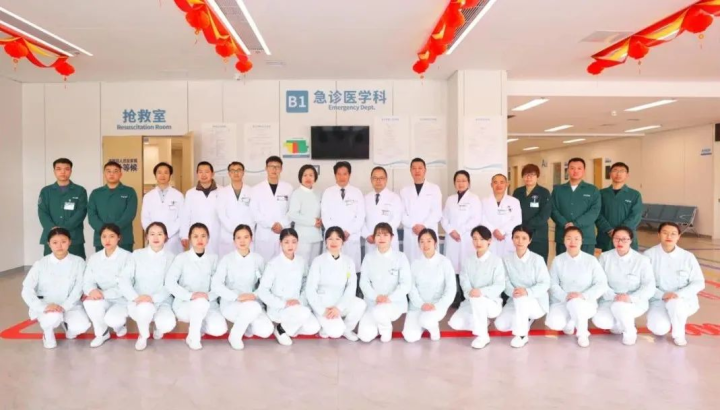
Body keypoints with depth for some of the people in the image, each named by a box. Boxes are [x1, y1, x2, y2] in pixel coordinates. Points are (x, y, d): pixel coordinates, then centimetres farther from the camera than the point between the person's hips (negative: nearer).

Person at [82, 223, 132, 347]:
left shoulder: (127, 257, -13)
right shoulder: (94, 258, 4)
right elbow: (87, 282, -2)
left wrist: (104, 294, -28)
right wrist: (92, 290, -26)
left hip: (122, 300, -4)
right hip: (103, 300, 4)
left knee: (112, 319, -32)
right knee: (89, 303, -29)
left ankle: (119, 324, 10)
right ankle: (102, 333, -2)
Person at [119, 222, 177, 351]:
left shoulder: (171, 257, 3)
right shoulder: (137, 255, 5)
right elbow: (123, 280, -4)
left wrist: (153, 298, -24)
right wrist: (136, 297, -22)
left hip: (162, 302, 0)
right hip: (138, 303, 0)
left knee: (168, 324, -32)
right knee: (145, 308, -38)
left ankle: (159, 327, 11)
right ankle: (143, 335, -2)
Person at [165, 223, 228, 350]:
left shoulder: (213, 258, 3)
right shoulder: (181, 258, -5)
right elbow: (169, 282, -15)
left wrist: (209, 296, -21)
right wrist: (190, 295, -27)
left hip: (208, 304, 3)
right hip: (184, 304, -3)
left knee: (220, 329, -24)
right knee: (201, 303, -38)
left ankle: (195, 325, 9)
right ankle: (193, 336, -11)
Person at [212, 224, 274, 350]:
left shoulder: (258, 259, 2)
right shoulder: (227, 259, -6)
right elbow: (216, 284, -16)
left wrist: (255, 295, -13)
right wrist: (236, 296, -25)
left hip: (253, 302, 3)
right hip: (230, 304, -3)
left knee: (266, 331, -23)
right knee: (253, 307, -37)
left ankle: (245, 324, 10)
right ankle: (235, 335, -9)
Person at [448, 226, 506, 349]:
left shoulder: (496, 260, -11)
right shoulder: (468, 260, 2)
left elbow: (499, 286, -18)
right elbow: (464, 281, -6)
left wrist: (481, 291, -33)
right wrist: (469, 291, -29)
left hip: (492, 303, -4)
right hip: (471, 302, 4)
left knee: (477, 298, -38)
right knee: (455, 323, -15)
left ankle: (483, 335, -19)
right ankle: (481, 322, 12)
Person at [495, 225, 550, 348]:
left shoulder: (537, 259, -12)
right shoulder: (507, 260, -1)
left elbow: (545, 283, -16)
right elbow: (506, 282, -7)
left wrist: (527, 291, -34)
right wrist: (513, 291, -30)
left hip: (538, 302, -4)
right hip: (515, 301, 4)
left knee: (521, 298, -38)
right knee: (500, 324, -16)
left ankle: (521, 335, -18)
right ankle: (526, 320, 15)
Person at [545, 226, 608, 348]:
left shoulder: (591, 260, -3)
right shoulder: (558, 260, 1)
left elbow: (602, 284, -7)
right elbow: (553, 284, -2)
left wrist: (584, 296, -23)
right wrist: (565, 296, -22)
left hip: (586, 303, -1)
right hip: (562, 302, 1)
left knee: (575, 303, -39)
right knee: (553, 322, -29)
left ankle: (582, 333, -7)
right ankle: (571, 322, 10)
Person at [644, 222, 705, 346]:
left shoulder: (688, 257, -3)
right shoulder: (649, 255, -8)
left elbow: (699, 283, -3)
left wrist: (678, 294, -19)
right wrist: (662, 295, -23)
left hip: (685, 300, 1)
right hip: (658, 301, -1)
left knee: (674, 303, -37)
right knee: (659, 329, -27)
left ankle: (679, 334, -6)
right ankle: (663, 319, 13)